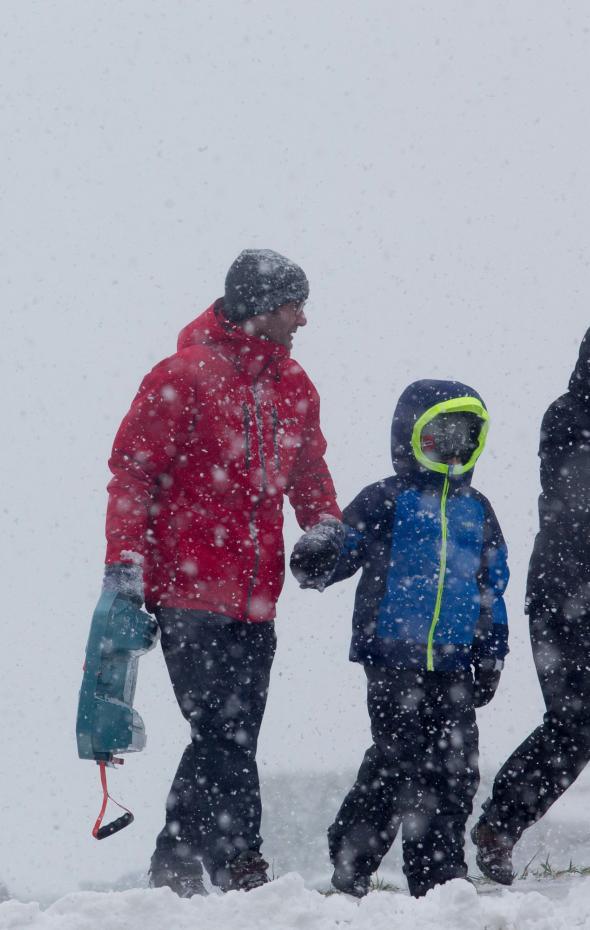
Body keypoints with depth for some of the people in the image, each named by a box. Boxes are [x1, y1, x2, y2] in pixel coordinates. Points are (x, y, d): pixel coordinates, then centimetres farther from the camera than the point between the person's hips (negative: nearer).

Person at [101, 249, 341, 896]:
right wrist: (125, 559, -14)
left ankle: (175, 869, 15)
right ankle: (240, 869, -8)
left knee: (228, 740, 7)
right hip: (189, 593, -7)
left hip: (255, 599, 7)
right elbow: (132, 471, -7)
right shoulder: (184, 377, -7)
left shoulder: (293, 388, 14)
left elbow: (308, 475, 26)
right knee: (223, 735, -11)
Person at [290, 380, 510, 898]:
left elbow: (491, 588, 19)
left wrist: (491, 655, 16)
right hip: (393, 659, -5)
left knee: (456, 767, 3)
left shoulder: (477, 512, 15)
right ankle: (350, 863, 2)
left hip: (452, 664, 5)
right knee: (398, 761, -9)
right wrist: (315, 561, -23)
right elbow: (343, 547, 0)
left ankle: (440, 872, 13)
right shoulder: (384, 503, 1)